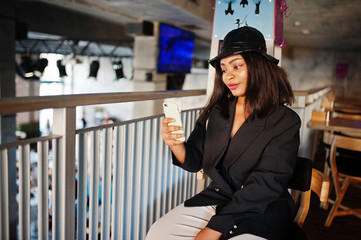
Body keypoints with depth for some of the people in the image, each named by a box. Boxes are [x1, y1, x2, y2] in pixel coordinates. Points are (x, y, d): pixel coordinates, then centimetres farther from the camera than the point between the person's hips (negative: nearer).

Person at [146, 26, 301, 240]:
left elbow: (265, 185, -15)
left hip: (262, 213, -3)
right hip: (215, 199, 4)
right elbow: (194, 161, 7)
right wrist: (176, 144, -17)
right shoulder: (216, 111, 5)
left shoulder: (285, 122, -9)